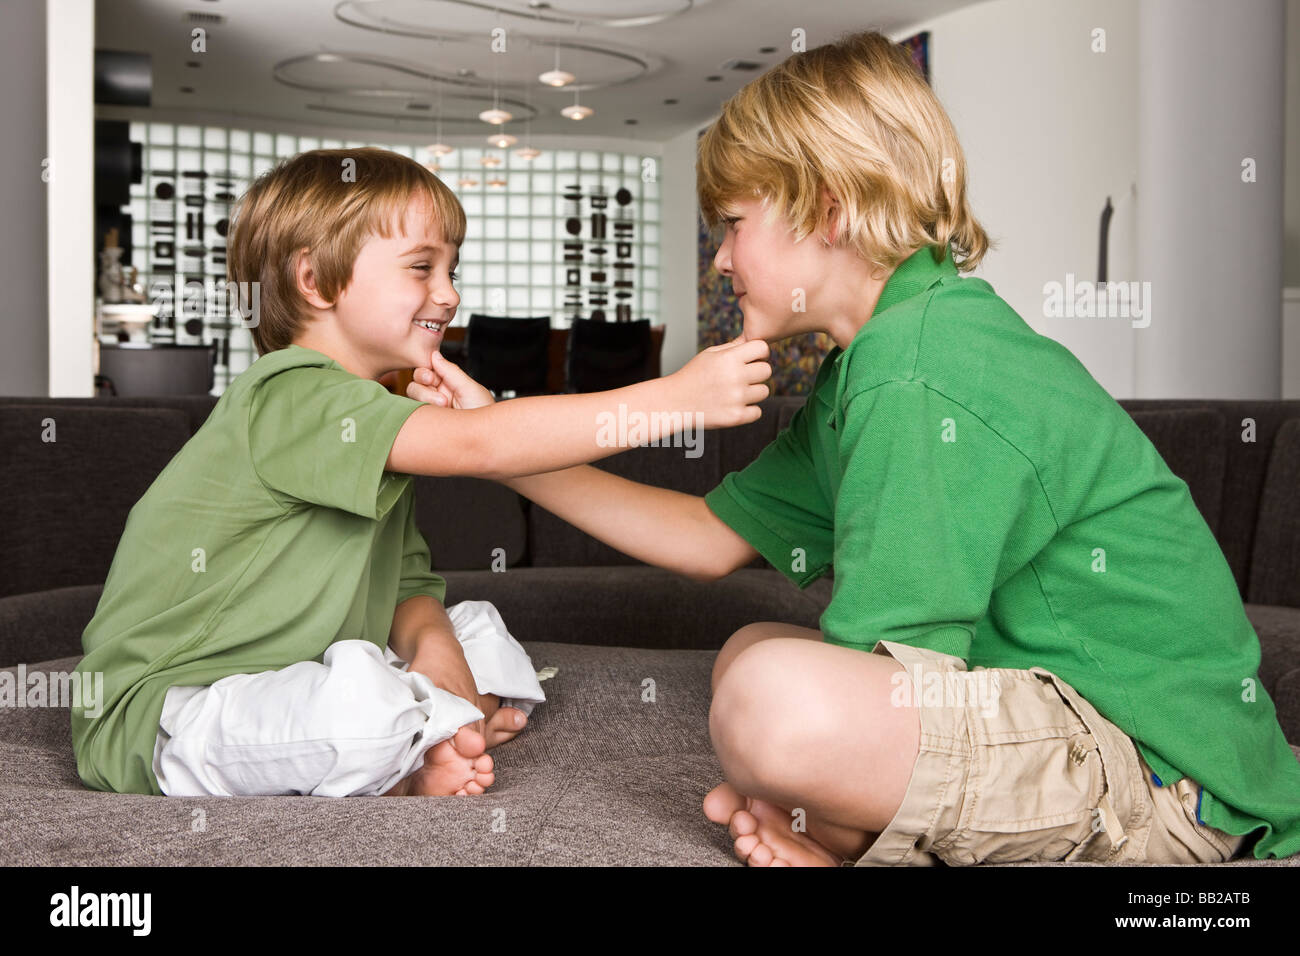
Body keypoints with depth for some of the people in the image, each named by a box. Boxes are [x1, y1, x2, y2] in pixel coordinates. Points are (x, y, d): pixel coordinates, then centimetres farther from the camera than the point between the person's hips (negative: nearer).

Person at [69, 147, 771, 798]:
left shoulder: (375, 428, 13)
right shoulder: (291, 396, -20)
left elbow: (410, 596, 10)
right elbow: (478, 445, -31)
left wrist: (440, 663, -14)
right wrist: (681, 397, -29)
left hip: (294, 687, 9)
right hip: (157, 712, -9)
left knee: (481, 633, 10)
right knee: (361, 695, -37)